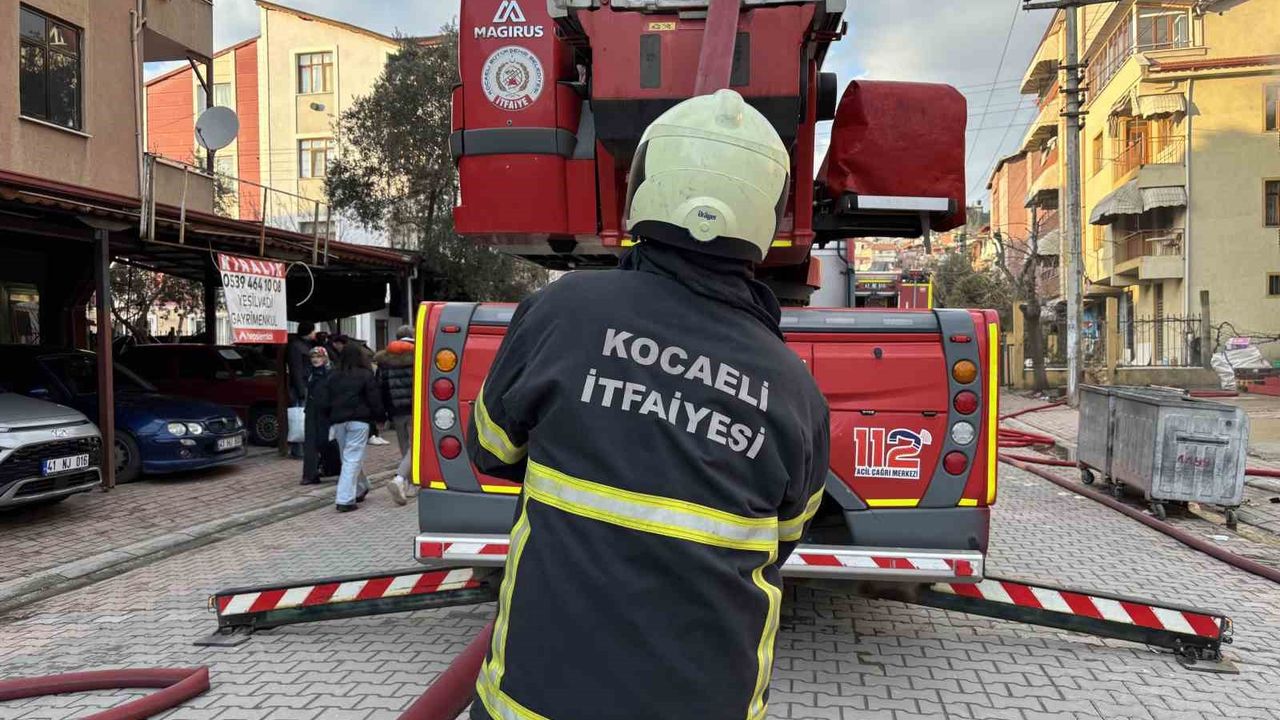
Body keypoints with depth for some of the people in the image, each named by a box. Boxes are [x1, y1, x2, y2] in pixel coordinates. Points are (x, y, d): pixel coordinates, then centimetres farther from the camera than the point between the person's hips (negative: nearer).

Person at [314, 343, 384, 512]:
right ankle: (345, 500, -11)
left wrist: (328, 420, 17)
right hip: (358, 421, -5)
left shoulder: (332, 377, 9)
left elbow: (322, 403, 7)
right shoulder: (366, 376, -3)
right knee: (353, 459, -6)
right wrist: (380, 416, 7)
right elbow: (374, 401, -6)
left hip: (338, 422, 5)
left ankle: (360, 490, 33)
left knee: (348, 458, 19)